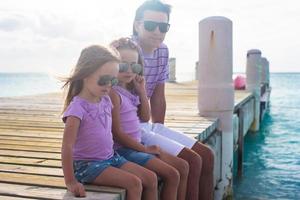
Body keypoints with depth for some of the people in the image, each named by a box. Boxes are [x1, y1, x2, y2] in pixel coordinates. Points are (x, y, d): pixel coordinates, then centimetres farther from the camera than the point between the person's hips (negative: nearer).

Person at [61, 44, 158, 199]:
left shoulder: (106, 101, 5)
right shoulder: (78, 107, -19)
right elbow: (67, 147, -21)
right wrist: (70, 181, -21)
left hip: (110, 158, 8)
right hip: (87, 165, -8)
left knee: (151, 178, -1)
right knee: (134, 183, -20)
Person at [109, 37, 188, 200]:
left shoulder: (130, 91, 9)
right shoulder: (113, 93, -17)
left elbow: (145, 118, 13)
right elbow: (117, 133, -19)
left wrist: (142, 91, 3)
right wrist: (144, 149, -12)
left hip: (136, 145, 9)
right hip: (123, 149, -9)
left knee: (182, 166, 8)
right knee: (172, 174, -15)